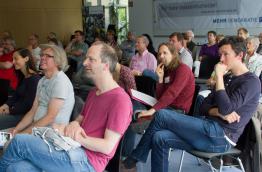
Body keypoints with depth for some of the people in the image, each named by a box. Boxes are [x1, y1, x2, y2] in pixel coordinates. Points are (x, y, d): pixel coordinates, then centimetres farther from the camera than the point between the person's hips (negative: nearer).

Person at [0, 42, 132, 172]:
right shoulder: (93, 93, 19)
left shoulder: (120, 99, -12)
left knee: (20, 141, -10)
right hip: (74, 151, 8)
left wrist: (72, 135, -12)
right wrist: (74, 124, -4)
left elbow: (107, 147, -16)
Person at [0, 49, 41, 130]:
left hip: (26, 115, -9)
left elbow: (28, 104, -18)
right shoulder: (23, 78, 15)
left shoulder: (34, 79, -17)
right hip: (18, 111, 9)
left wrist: (10, 110, -10)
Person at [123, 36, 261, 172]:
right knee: (160, 138, -11)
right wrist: (219, 112, -11)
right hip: (211, 129, 8)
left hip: (221, 136, -8)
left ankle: (136, 157, 3)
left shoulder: (251, 81, -7)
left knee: (161, 115, -12)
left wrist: (219, 76, -14)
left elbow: (226, 109, -21)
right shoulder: (227, 78, 20)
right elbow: (204, 107, 13)